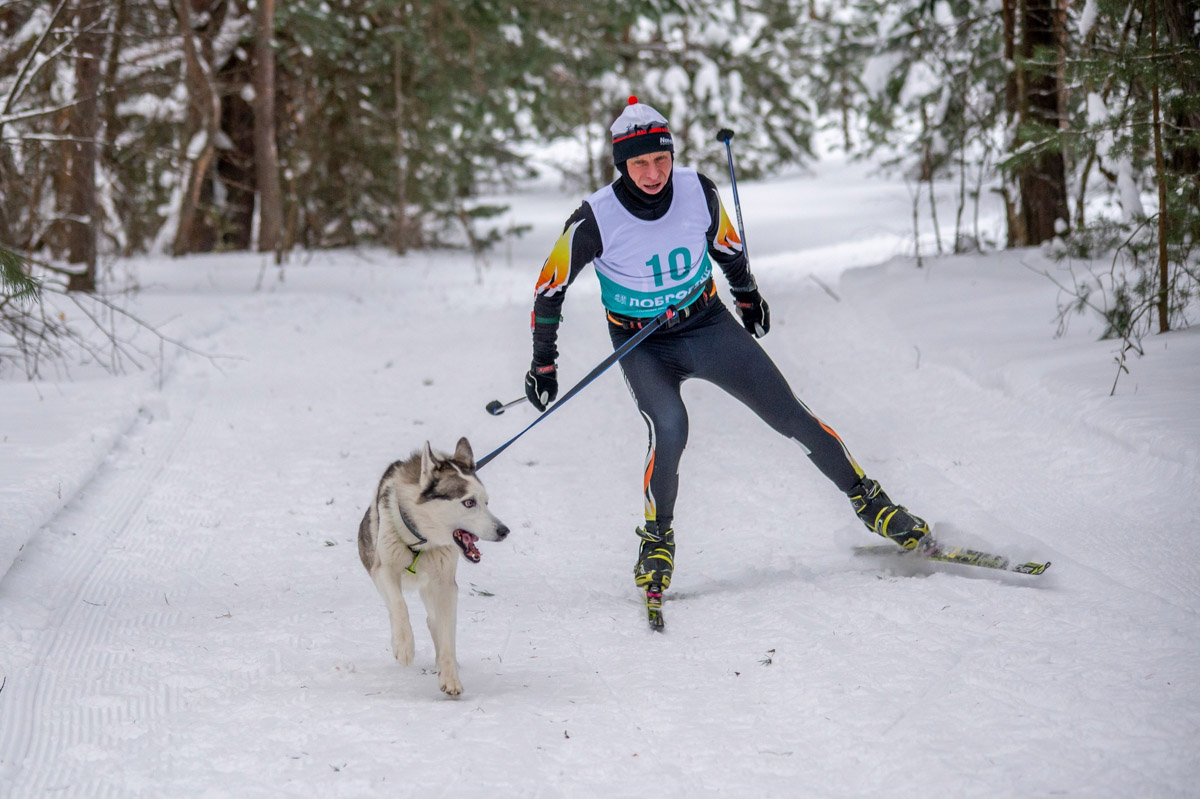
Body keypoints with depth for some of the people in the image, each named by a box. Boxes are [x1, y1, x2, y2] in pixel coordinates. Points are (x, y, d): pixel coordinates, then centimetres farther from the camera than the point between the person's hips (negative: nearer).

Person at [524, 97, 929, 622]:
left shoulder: (697, 191, -15)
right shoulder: (595, 221, -23)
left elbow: (725, 244, 8)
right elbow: (549, 288, -9)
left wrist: (748, 296, 23)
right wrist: (543, 363, -4)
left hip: (709, 326, 3)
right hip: (643, 347, -2)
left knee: (790, 415, -2)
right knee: (669, 430, -29)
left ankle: (868, 502, 16)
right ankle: (657, 539, -5)